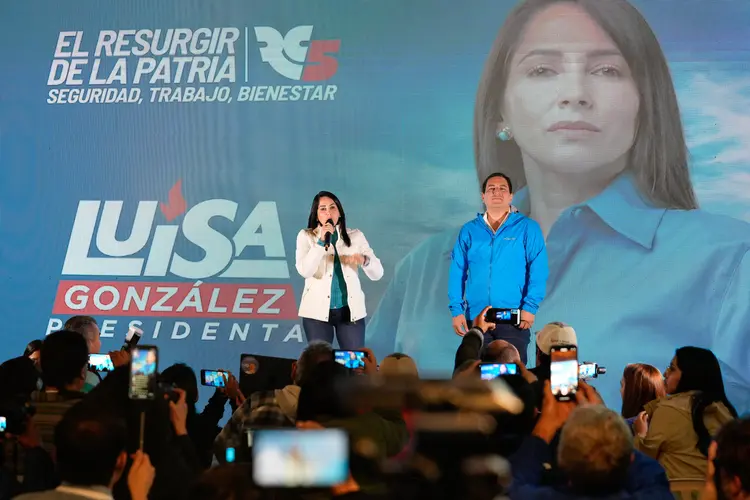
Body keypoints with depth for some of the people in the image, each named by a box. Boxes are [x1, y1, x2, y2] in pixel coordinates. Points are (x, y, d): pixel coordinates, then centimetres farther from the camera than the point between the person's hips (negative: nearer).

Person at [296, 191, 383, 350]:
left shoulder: (356, 236, 4)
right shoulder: (306, 236, 0)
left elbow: (377, 274, -2)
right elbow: (304, 271, -15)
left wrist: (364, 260, -23)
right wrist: (321, 241, -20)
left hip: (351, 310, 1)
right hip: (317, 310, -1)